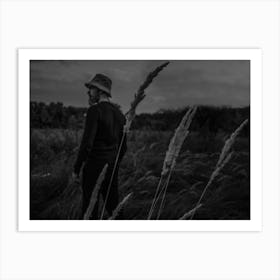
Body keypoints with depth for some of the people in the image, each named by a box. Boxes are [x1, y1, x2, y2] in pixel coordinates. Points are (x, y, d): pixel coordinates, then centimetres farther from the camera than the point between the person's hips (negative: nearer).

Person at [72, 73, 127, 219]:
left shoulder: (94, 110, -16)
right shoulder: (119, 113, 9)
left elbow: (86, 144, -22)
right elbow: (123, 146, 13)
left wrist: (76, 169, -11)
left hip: (94, 167, -7)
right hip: (111, 167, 8)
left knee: (90, 209, 3)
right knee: (112, 205, 17)